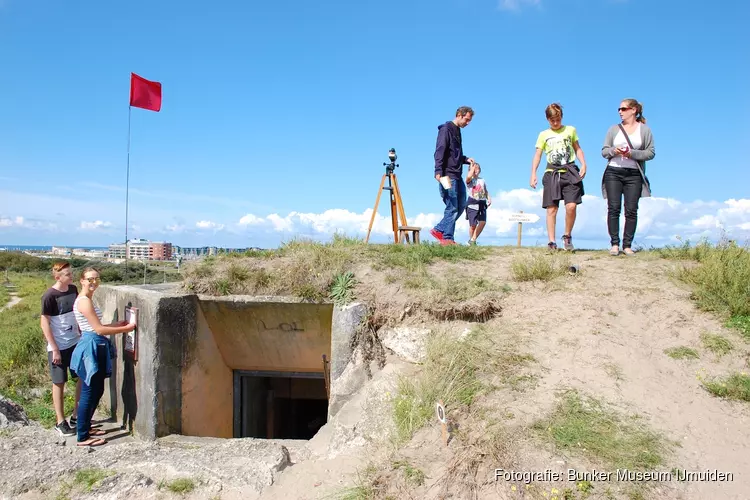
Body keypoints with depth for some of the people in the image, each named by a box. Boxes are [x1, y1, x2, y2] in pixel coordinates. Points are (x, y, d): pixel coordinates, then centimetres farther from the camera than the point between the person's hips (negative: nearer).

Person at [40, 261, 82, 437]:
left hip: (76, 343, 6)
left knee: (83, 379, 11)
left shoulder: (73, 289, 1)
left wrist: (82, 335, 14)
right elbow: (44, 323, -15)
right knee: (59, 383, 5)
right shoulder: (49, 296, -17)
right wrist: (55, 349, -15)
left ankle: (77, 416, 26)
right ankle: (60, 422, 18)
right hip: (58, 347, -6)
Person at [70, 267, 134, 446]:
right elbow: (99, 329, -20)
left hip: (96, 347, 10)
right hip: (91, 347, -10)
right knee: (89, 393, -3)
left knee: (97, 390, 18)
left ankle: (86, 427, 31)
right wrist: (126, 329, -13)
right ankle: (83, 437, 6)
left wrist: (118, 324, 14)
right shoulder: (84, 301, -16)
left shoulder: (87, 299, 15)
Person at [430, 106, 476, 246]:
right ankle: (447, 238, 2)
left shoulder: (457, 131, 20)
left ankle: (439, 230, 18)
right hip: (447, 175, -9)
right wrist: (438, 171, -26)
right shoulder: (446, 129, -8)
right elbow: (439, 152, -17)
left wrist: (466, 159, 12)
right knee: (452, 208, -7)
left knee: (461, 206, 10)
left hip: (457, 176, 10)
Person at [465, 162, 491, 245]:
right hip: (472, 204, -4)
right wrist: (472, 168, -7)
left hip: (482, 204, 4)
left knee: (483, 222, -13)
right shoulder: (470, 181, 1)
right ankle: (471, 239, 19)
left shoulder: (482, 180, 16)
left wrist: (489, 198, 3)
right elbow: (469, 177, -23)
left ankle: (473, 239, -4)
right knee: (473, 224, -3)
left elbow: (486, 191, 20)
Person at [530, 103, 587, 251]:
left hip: (570, 173, 0)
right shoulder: (543, 135, 11)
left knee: (571, 206, -15)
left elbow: (578, 149, 17)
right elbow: (537, 155, 8)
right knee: (551, 209, -3)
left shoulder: (570, 130, 12)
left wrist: (583, 164, 2)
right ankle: (552, 241, 0)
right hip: (552, 174, 1)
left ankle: (567, 235, 5)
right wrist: (533, 174, -3)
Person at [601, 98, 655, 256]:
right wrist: (613, 150, -11)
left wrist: (632, 153, -13)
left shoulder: (644, 130, 6)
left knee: (631, 210, -3)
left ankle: (627, 245, 1)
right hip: (613, 172, 1)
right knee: (613, 208, -5)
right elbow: (604, 151, 10)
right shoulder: (614, 129, 12)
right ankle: (614, 244, -1)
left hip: (634, 174, -1)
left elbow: (651, 152, 1)